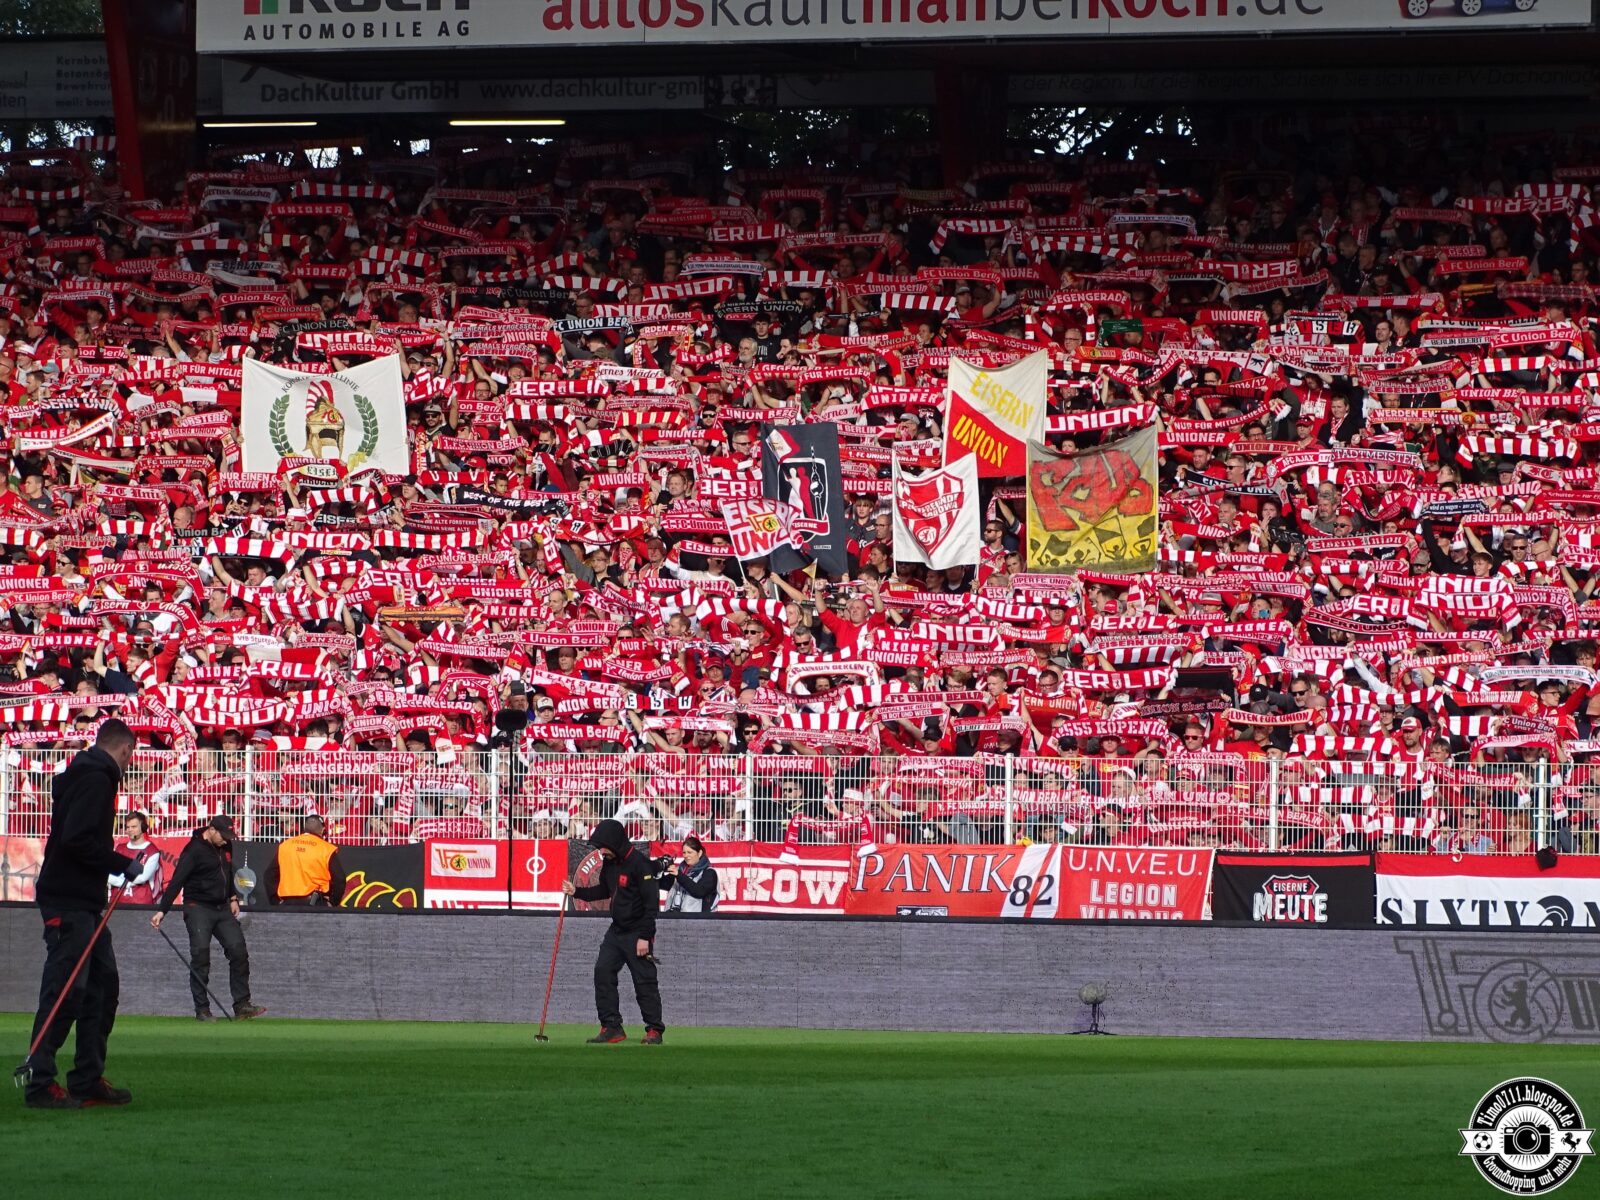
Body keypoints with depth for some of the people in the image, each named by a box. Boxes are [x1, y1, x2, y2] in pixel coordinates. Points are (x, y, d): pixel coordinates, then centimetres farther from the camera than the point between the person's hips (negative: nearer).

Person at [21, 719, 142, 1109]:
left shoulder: (94, 776, 18)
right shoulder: (94, 779, -13)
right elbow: (78, 840, -22)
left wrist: (121, 863, 14)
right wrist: (124, 864, -15)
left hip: (84, 903, 11)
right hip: (69, 904, -11)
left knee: (103, 983, 13)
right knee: (65, 990, -10)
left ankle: (88, 1079, 17)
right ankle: (39, 1083, -8)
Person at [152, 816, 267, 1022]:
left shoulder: (225, 846, 8)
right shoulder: (194, 850, -15)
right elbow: (177, 881, -19)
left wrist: (232, 898, 18)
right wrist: (162, 911, -25)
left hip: (222, 908, 7)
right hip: (198, 909, -7)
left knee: (239, 951, -2)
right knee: (200, 958, -7)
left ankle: (242, 1005, 2)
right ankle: (202, 1010, -1)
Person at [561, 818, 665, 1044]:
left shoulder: (640, 864, -19)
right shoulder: (609, 863, 6)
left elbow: (652, 903, -21)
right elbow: (604, 890, 23)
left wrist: (644, 936, -22)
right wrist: (576, 891, 8)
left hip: (638, 933, -8)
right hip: (616, 930, 8)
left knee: (645, 981, -4)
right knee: (603, 972, 2)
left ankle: (654, 1030, 4)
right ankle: (612, 1027, 7)